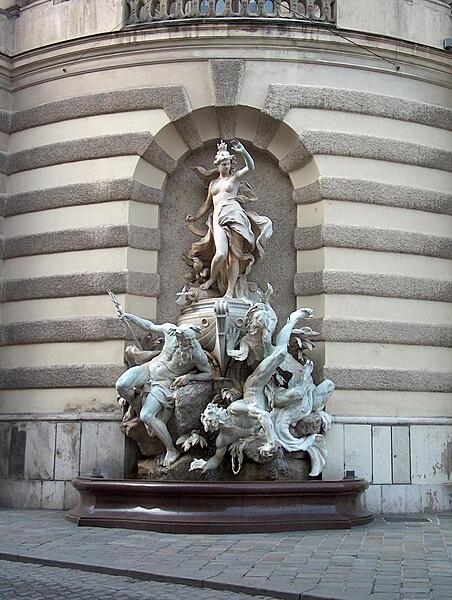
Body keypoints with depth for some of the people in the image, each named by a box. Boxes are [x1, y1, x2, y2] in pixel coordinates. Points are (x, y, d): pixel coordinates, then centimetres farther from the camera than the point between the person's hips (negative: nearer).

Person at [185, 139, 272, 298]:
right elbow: (207, 204, 30)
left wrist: (243, 151, -17)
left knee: (234, 254, -12)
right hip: (218, 218, 2)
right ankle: (212, 279, 5)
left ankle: (230, 291, -13)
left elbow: (250, 167, -3)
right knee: (221, 253, -21)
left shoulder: (235, 177, 14)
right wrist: (196, 217, 18)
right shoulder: (213, 183, 26)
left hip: (234, 215, -2)